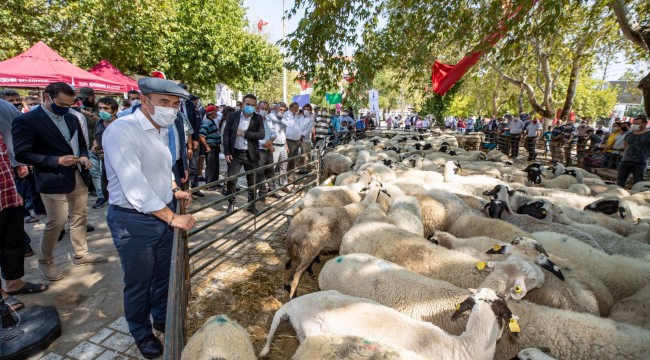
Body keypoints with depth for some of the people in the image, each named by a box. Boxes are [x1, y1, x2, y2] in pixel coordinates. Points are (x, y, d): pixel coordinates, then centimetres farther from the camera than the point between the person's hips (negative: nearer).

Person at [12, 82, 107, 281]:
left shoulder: (72, 119, 11)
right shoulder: (26, 120, -9)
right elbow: (22, 154, -13)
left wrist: (84, 157, -2)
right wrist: (56, 160, -21)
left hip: (79, 177, 6)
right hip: (54, 181, -6)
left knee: (80, 217, 14)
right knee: (56, 223, 0)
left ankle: (81, 254, 29)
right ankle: (45, 261, 22)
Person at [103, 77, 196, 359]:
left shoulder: (161, 130, 5)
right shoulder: (121, 131, -21)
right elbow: (135, 188, -27)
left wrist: (175, 190, 9)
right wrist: (173, 218, -20)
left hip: (164, 213, 7)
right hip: (134, 221, -7)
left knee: (164, 274, 21)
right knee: (138, 283, 13)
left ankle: (162, 319, 46)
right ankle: (141, 334, 38)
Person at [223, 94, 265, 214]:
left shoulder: (258, 118, 0)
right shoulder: (233, 116, -1)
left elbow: (261, 135, -11)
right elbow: (226, 134, 0)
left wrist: (245, 134, -22)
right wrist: (227, 152, -7)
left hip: (251, 154, 1)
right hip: (235, 153, 0)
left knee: (252, 182, 8)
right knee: (231, 180, 1)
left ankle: (251, 205, 23)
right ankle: (231, 203, 20)